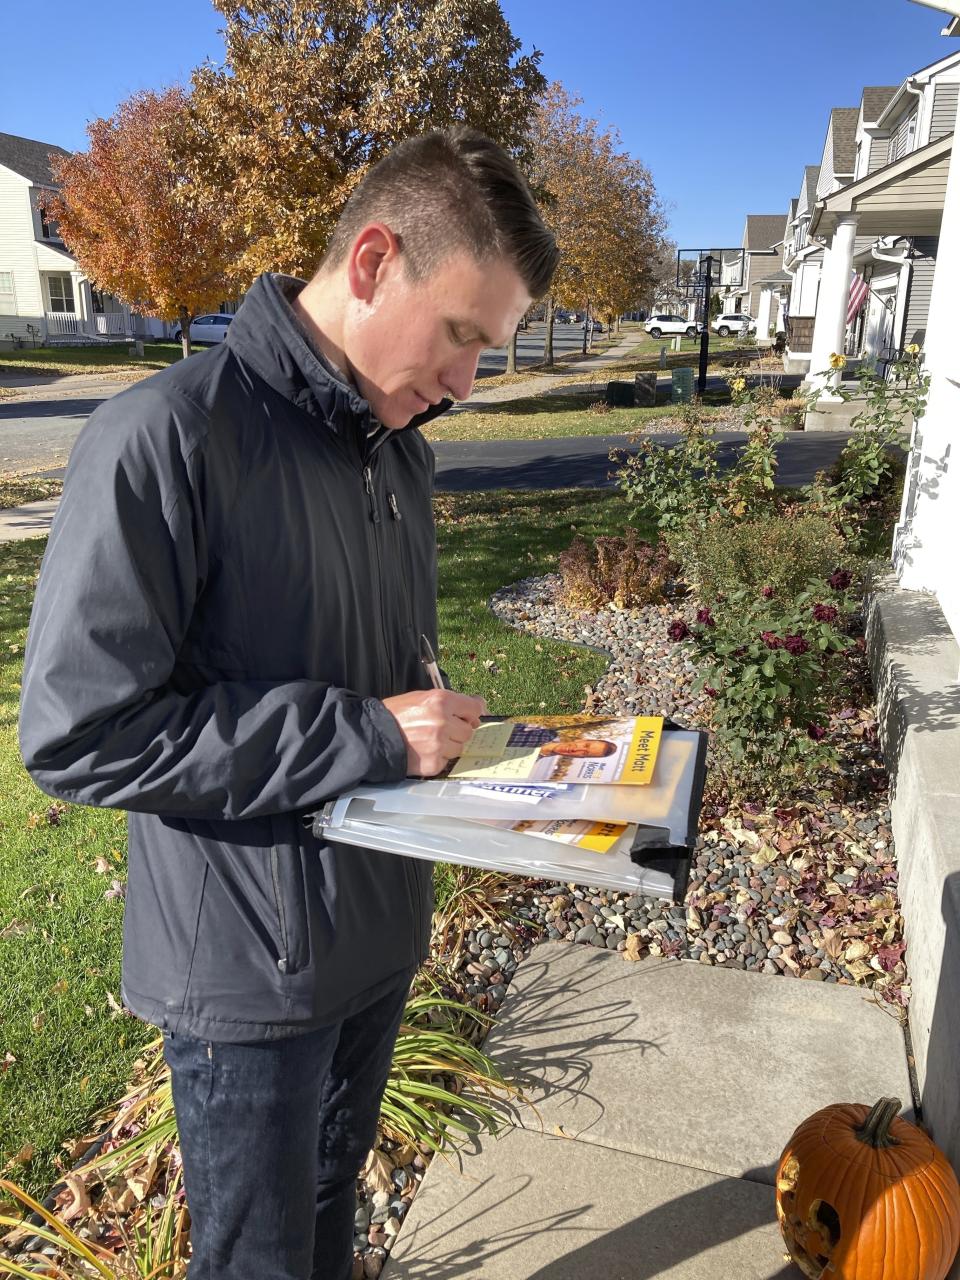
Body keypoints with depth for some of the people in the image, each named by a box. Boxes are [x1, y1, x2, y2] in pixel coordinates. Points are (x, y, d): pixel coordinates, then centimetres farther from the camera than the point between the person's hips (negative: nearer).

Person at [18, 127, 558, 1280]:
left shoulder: (401, 448, 3)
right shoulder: (165, 438, -22)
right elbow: (78, 734, -24)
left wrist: (435, 734, -7)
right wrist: (365, 734, -25)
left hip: (380, 927, 7)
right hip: (248, 965, -6)